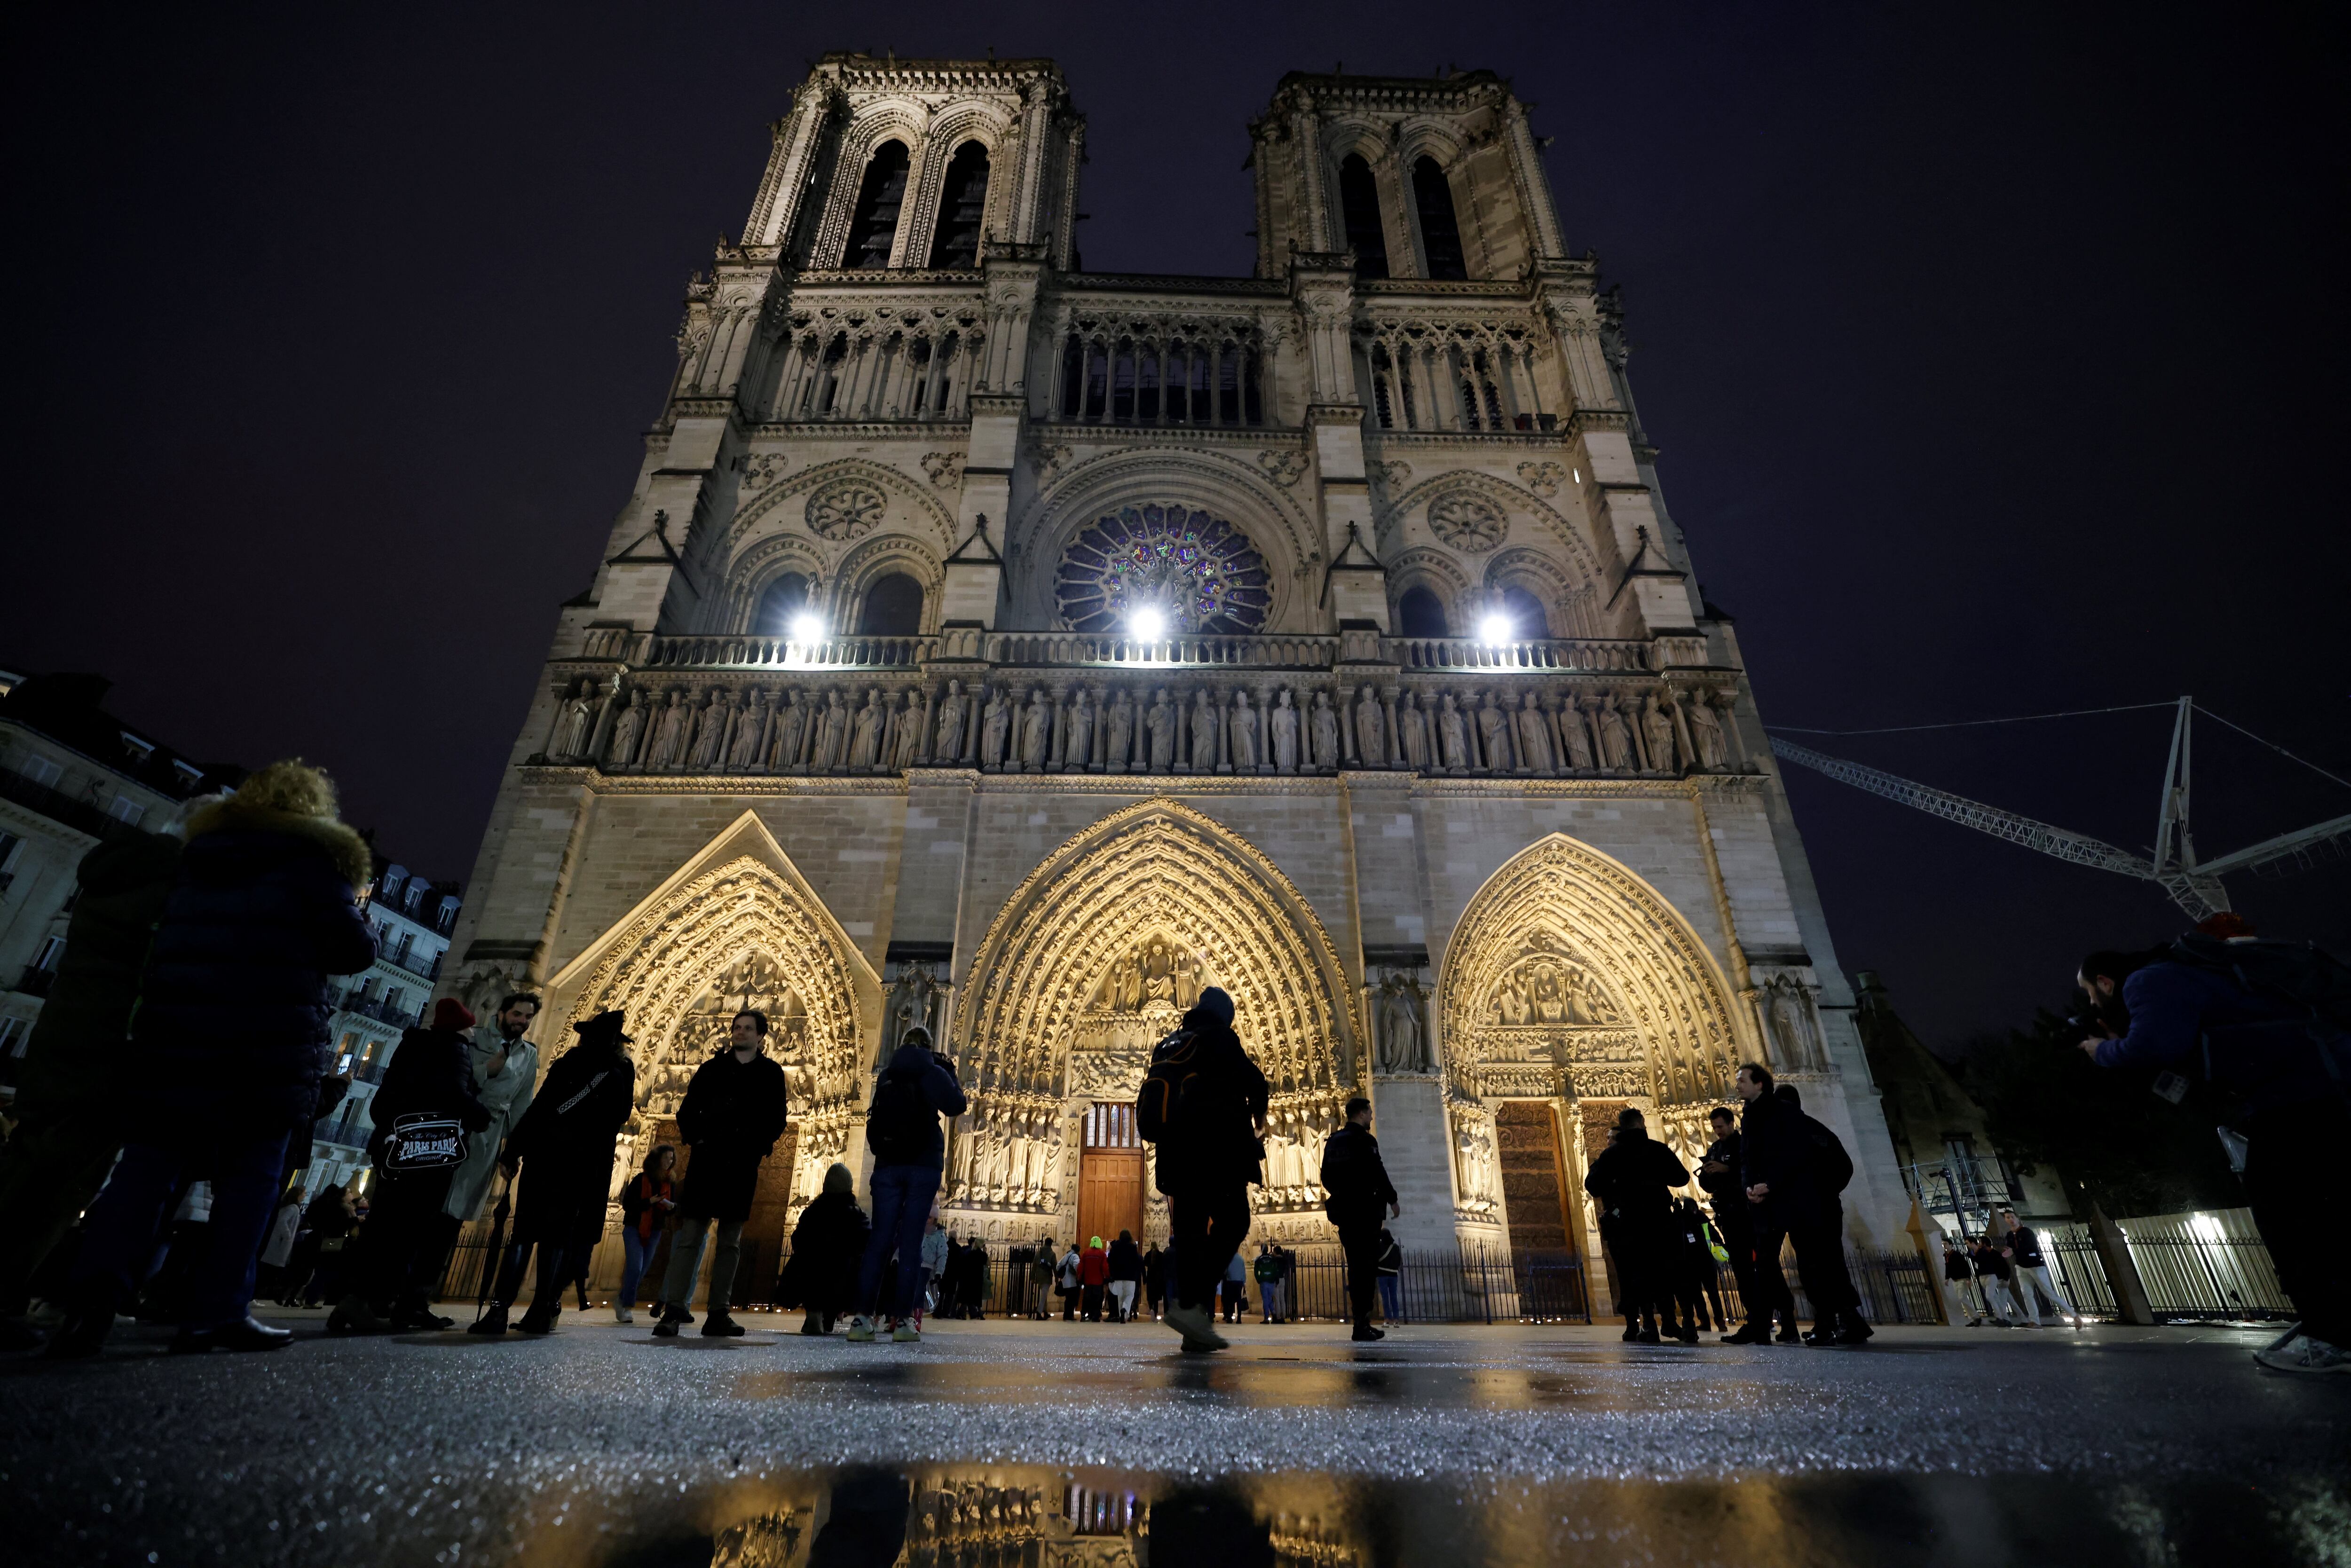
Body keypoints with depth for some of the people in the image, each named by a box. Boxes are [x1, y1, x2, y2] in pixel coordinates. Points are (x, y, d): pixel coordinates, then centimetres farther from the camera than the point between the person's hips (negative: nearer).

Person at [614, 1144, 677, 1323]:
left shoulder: (671, 1183, 5)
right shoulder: (640, 1179, -7)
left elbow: (674, 1208, 9)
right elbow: (627, 1204, -11)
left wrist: (671, 1206, -15)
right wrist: (650, 1202, -24)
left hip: (654, 1232, 5)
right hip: (634, 1228, -4)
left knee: (641, 1271, 10)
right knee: (635, 1268, -14)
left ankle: (621, 1300, 30)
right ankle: (627, 1307, -4)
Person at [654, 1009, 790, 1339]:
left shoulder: (771, 1073, 7)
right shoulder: (711, 1068, 11)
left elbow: (777, 1119, 6)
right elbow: (687, 1111, 10)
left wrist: (758, 1148, -6)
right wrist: (696, 1139, -4)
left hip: (742, 1167, 0)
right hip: (705, 1162, 0)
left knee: (730, 1242, 4)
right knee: (689, 1236, -3)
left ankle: (718, 1314, 10)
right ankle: (673, 1311, 1)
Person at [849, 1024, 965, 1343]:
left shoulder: (886, 1076, 11)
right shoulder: (932, 1073, -3)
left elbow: (877, 1113, 21)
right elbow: (956, 1106, -6)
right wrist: (950, 1073, 4)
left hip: (887, 1165, 4)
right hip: (923, 1165, -4)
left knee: (880, 1240, 4)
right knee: (911, 1242, -2)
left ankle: (863, 1317, -3)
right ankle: (902, 1320, -3)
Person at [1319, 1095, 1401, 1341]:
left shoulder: (1333, 1141, 12)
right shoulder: (1364, 1140, -11)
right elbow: (1377, 1173, -17)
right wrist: (1393, 1200, -5)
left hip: (1343, 1210, 7)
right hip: (1365, 1210, -7)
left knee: (1355, 1265, 13)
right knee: (1367, 1265, -5)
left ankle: (1362, 1320, 16)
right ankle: (1362, 1324, -8)